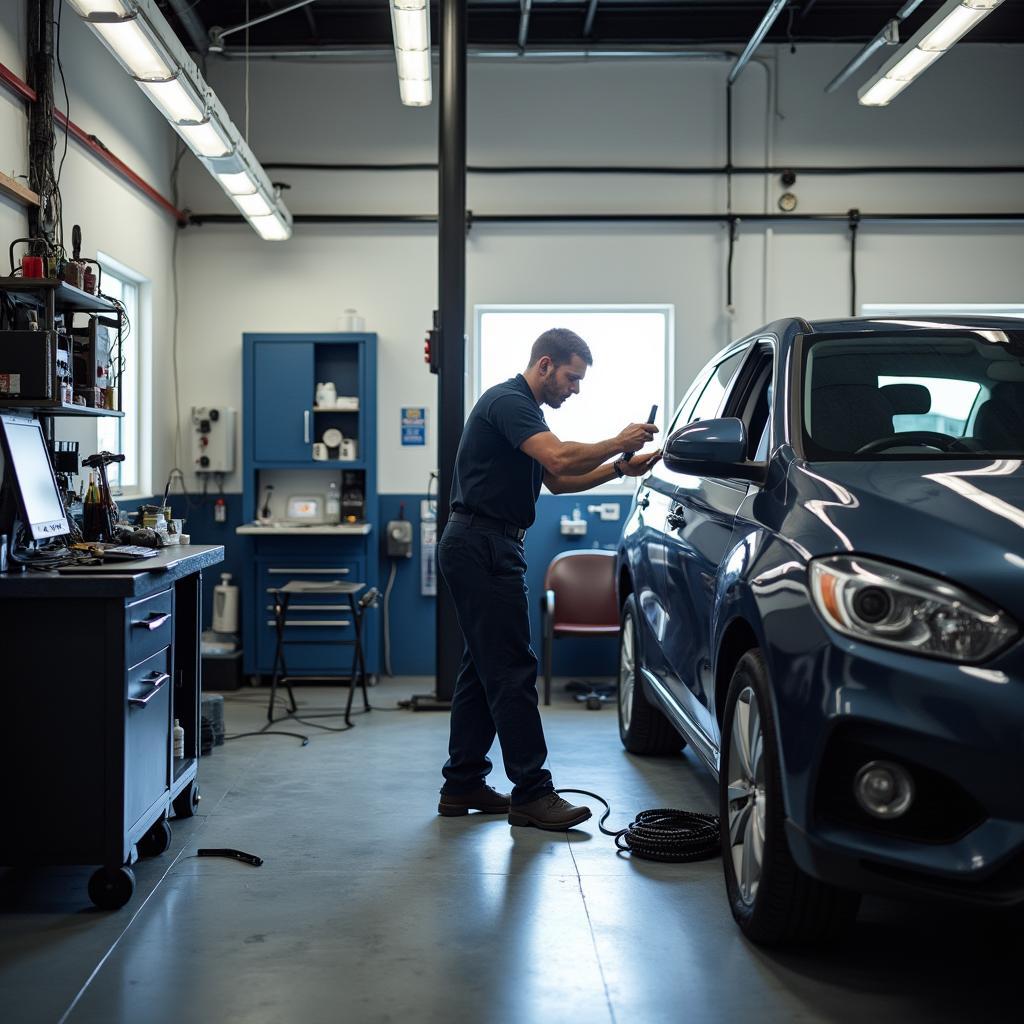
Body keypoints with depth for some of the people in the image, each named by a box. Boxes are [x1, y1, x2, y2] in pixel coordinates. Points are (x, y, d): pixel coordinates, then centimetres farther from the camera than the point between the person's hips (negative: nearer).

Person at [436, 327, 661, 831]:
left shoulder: (525, 410, 20)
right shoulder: (507, 401, -14)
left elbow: (558, 480, 24)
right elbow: (560, 458, -28)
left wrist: (618, 468, 12)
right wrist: (617, 441, -14)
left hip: (483, 549, 11)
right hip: (482, 548, -11)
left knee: (484, 668, 12)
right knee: (512, 668, -9)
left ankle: (462, 784, 17)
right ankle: (531, 793, -5)